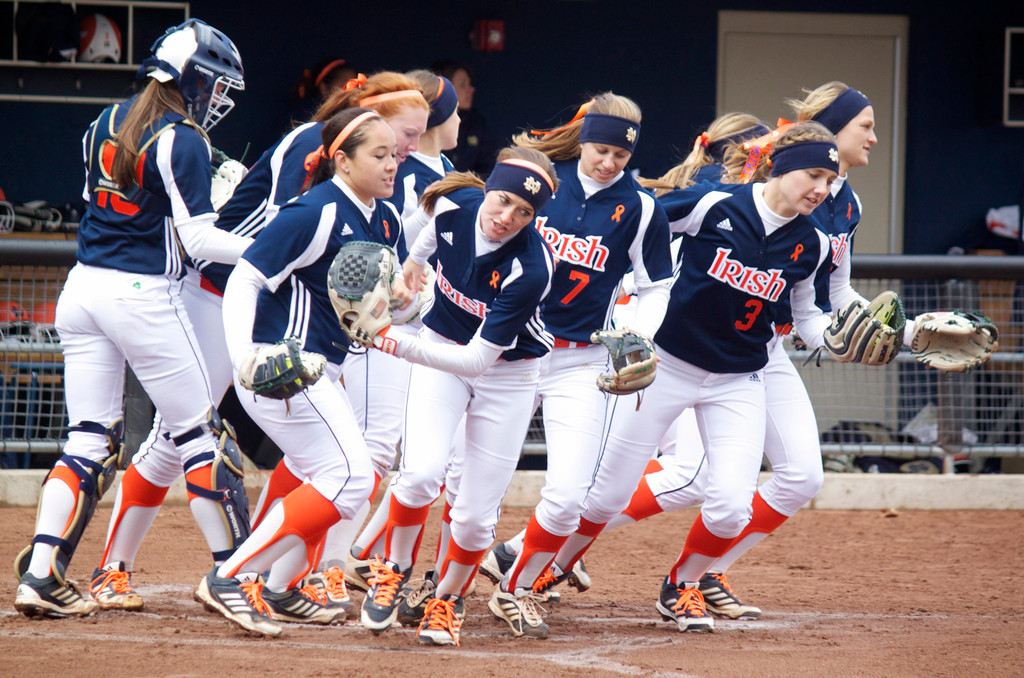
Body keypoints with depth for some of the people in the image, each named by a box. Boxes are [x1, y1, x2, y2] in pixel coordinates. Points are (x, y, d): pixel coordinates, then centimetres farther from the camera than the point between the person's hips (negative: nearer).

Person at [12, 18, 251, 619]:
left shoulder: (108, 123, 11)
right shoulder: (184, 142, -12)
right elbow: (198, 240, -15)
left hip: (84, 285, 7)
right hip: (144, 295, -7)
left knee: (89, 438, 7)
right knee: (198, 433, 4)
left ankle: (40, 572, -5)